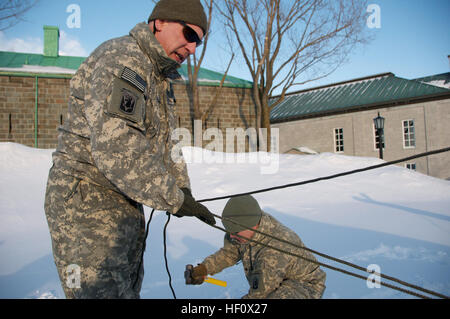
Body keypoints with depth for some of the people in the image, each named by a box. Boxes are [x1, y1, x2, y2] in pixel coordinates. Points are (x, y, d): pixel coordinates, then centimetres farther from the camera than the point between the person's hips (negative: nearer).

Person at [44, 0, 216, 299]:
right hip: (88, 204, -10)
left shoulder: (161, 80, 15)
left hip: (126, 206, 10)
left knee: (128, 288, 20)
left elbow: (161, 148, 18)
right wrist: (175, 199, -22)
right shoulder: (121, 59, -18)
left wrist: (182, 190, 2)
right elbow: (116, 150, -30)